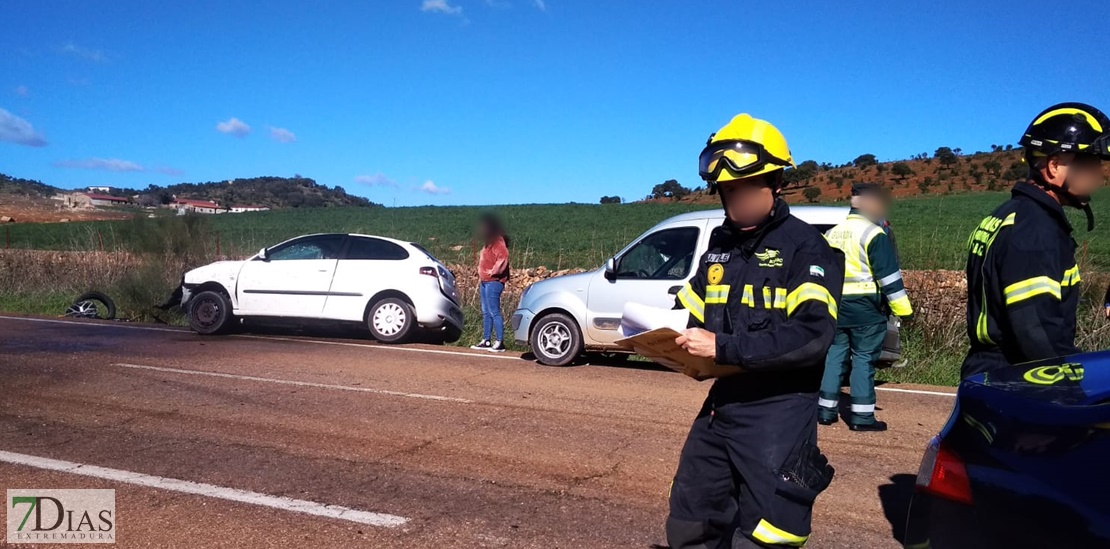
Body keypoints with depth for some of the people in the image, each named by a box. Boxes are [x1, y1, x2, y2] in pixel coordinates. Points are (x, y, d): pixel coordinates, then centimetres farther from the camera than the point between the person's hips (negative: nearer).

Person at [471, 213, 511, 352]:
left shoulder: (498, 242, -12)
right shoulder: (489, 243, 20)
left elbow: (503, 258, -26)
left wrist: (493, 272, -21)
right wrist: (480, 280, 21)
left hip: (494, 282, -10)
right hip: (485, 281, 10)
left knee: (494, 312, -11)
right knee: (486, 312, 11)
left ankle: (499, 342, -10)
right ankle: (486, 341, 16)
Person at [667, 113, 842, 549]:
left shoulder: (805, 247, -10)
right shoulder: (720, 244, 11)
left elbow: (812, 334, -22)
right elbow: (690, 312, 19)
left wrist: (723, 348, -24)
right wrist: (679, 345, -3)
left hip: (779, 414, -7)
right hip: (721, 406, 7)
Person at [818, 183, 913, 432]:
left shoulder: (832, 232, 13)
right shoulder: (874, 233, -9)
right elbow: (888, 274, -13)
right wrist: (902, 307, -11)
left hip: (835, 306, 6)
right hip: (865, 307, -6)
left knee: (833, 355, 11)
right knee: (864, 359, -1)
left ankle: (826, 409, 14)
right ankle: (862, 416, 1)